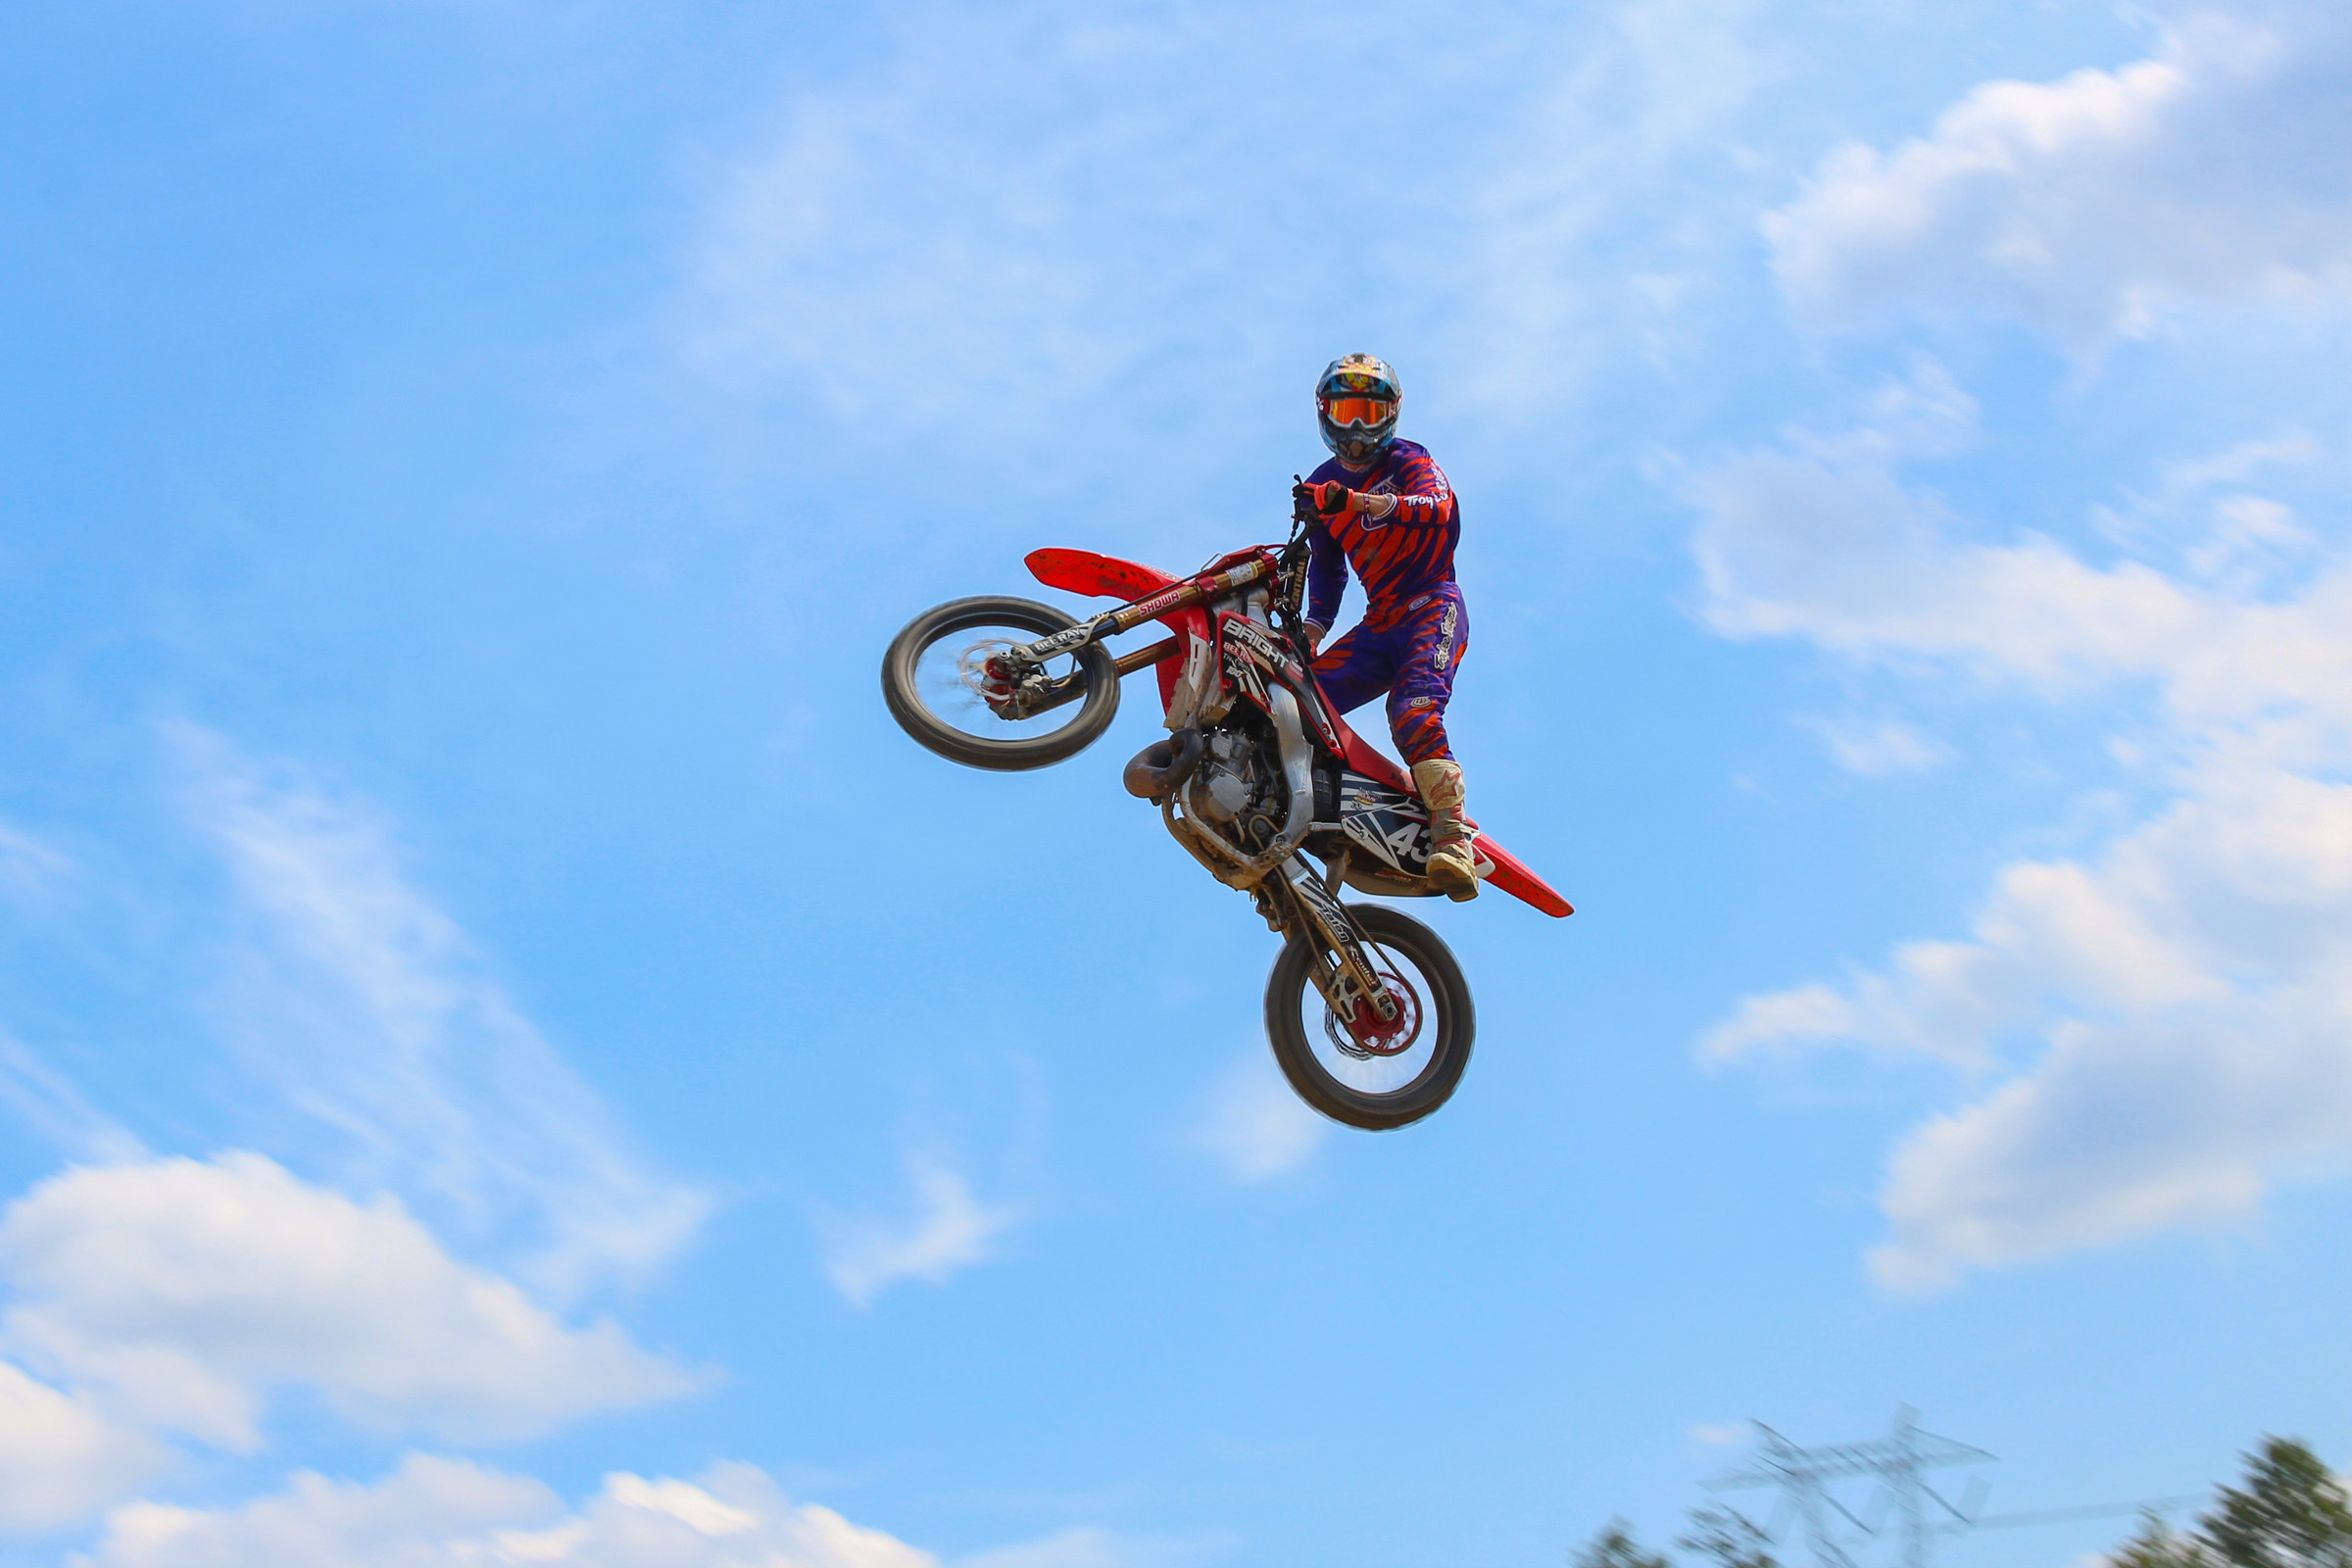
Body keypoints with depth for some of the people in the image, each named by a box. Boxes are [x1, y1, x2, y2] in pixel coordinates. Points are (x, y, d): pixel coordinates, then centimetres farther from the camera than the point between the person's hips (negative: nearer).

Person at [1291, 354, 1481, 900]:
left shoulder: (1409, 460, 0)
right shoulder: (1322, 486, 18)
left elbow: (1442, 508, -22)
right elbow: (1326, 567, 22)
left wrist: (1361, 502, -38)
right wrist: (1310, 631, 4)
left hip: (1432, 607, -7)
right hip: (1378, 624, 7)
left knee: (1414, 710, -31)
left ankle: (1454, 840, -43)